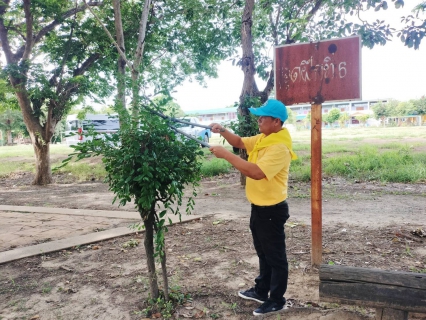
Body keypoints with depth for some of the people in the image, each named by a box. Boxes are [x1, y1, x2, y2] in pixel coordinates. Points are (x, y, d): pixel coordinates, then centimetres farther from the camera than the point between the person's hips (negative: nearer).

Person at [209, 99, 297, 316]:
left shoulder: (280, 147, -25)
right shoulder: (262, 138, 5)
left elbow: (256, 172, -35)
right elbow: (240, 142, 18)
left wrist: (226, 154, -32)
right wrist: (222, 131, -2)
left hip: (272, 210, -10)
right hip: (258, 207, 10)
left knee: (275, 256, 7)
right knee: (263, 253, 23)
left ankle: (276, 300, 22)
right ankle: (261, 290, 39)